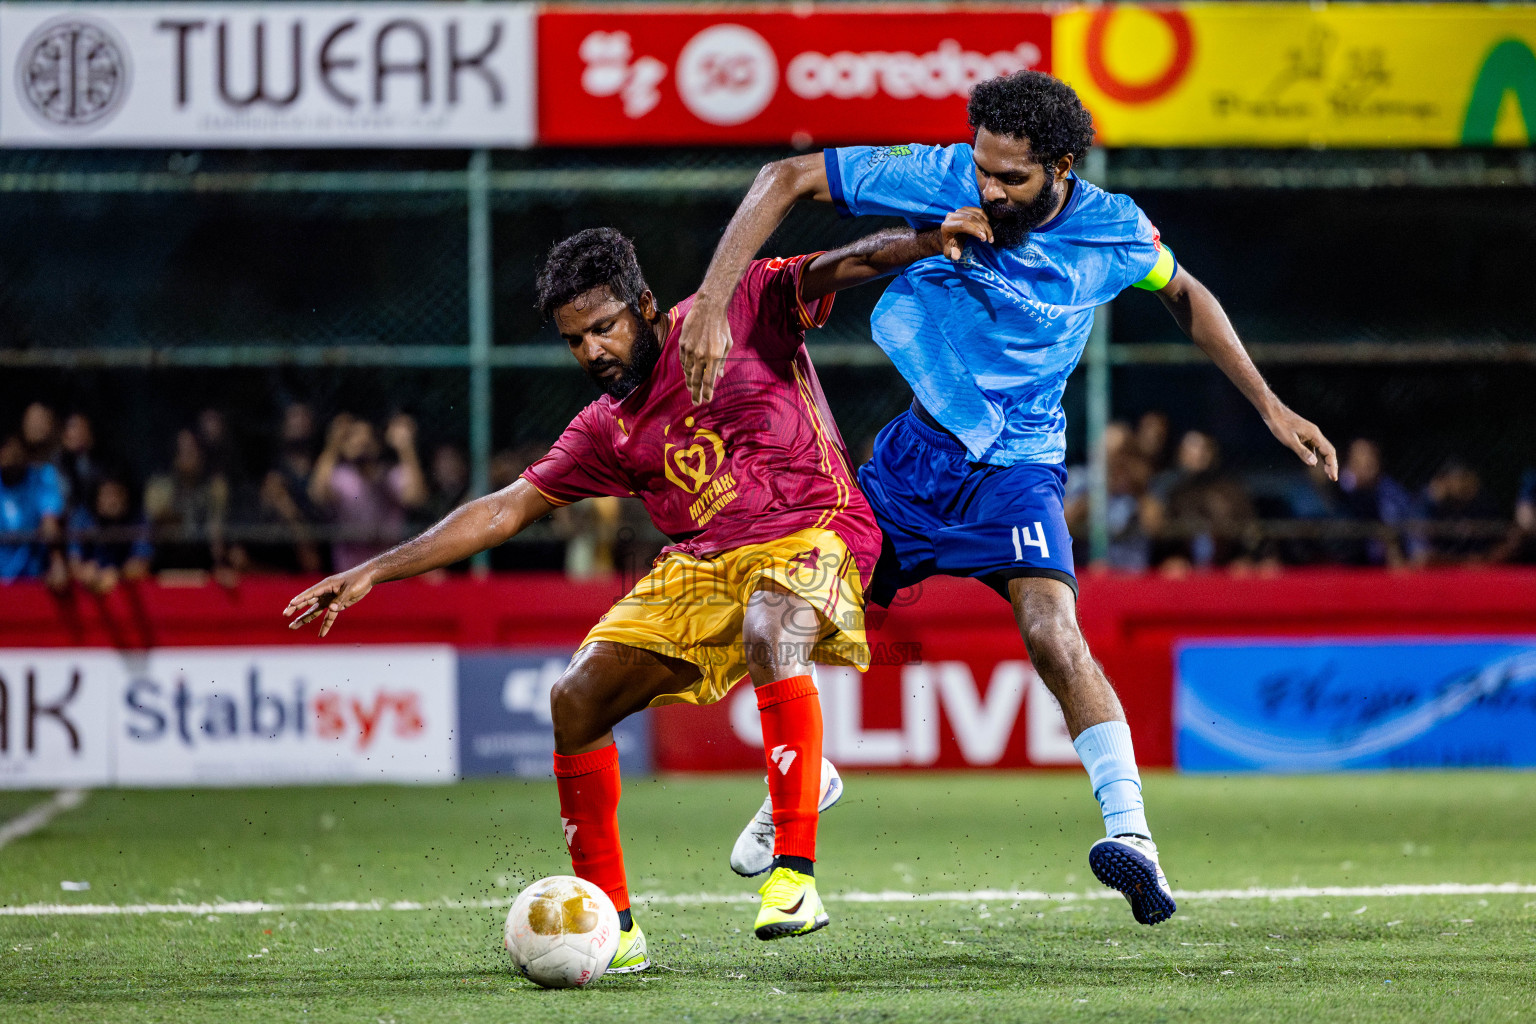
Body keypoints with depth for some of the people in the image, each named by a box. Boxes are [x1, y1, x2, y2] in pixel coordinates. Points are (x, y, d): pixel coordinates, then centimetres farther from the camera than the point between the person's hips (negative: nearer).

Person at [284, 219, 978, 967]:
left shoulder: (742, 308, -2)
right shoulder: (607, 431, 10)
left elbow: (836, 268, -11)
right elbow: (505, 511, 13)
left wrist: (929, 240, -31)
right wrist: (373, 573, 9)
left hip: (813, 536, -6)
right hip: (701, 564, 6)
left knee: (770, 632, -39)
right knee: (577, 700, -7)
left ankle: (795, 875, -38)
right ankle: (608, 925, 3)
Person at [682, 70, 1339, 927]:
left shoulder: (1113, 232, -13)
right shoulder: (942, 180, -17)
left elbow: (1184, 294, 10)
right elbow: (787, 179, -14)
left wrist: (1270, 406, 9)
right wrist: (712, 307, -23)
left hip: (1015, 463, -2)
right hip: (911, 448, 2)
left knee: (1053, 633, -27)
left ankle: (1134, 836, -30)